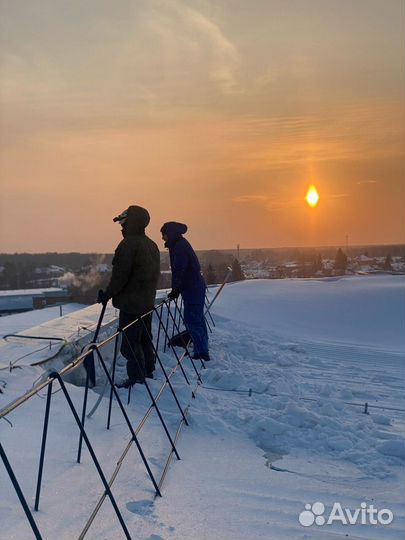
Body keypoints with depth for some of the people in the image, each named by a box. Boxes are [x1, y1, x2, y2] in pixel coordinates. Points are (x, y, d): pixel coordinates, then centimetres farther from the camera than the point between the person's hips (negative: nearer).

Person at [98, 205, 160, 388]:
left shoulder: (129, 244, -18)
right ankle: (148, 371, 31)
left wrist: (108, 294, -9)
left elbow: (120, 275, -20)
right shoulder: (152, 245, 11)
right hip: (147, 302, 10)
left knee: (130, 342, -2)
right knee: (144, 338, 20)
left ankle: (136, 378, 1)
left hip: (131, 303, -9)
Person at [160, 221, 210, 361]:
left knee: (192, 320, -8)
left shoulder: (179, 247, -16)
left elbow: (179, 270, -21)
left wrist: (175, 289, -17)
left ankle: (202, 352, -6)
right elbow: (178, 269, 17)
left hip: (192, 289, -10)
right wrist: (176, 289, 15)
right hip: (196, 287, 10)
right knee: (197, 319, 15)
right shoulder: (182, 244, 15)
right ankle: (202, 351, 23)